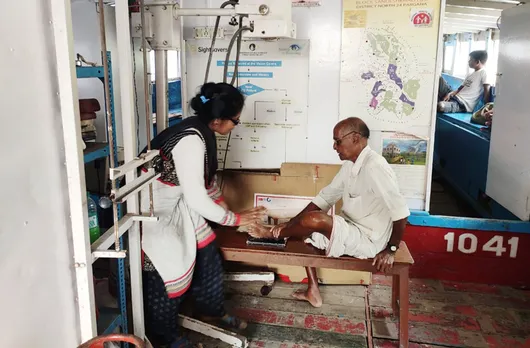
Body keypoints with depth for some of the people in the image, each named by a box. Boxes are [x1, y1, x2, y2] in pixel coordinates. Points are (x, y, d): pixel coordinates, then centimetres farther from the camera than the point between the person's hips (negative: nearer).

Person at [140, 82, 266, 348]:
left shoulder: (202, 132, -1)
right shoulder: (191, 140, -31)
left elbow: (207, 179, 11)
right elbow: (197, 197, -29)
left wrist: (227, 210, 11)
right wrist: (234, 219, -17)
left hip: (178, 202, 9)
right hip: (154, 207, -9)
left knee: (206, 253, 12)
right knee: (167, 266, -1)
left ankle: (211, 310, 32)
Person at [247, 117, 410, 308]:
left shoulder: (374, 167, -25)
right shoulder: (350, 164, 5)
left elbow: (401, 212, -27)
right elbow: (325, 197, 8)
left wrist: (391, 250, -21)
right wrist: (291, 222, 1)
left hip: (367, 240, -10)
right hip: (351, 230, 10)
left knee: (313, 220, -25)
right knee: (304, 230, 8)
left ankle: (273, 233, 5)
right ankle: (313, 291, 12)